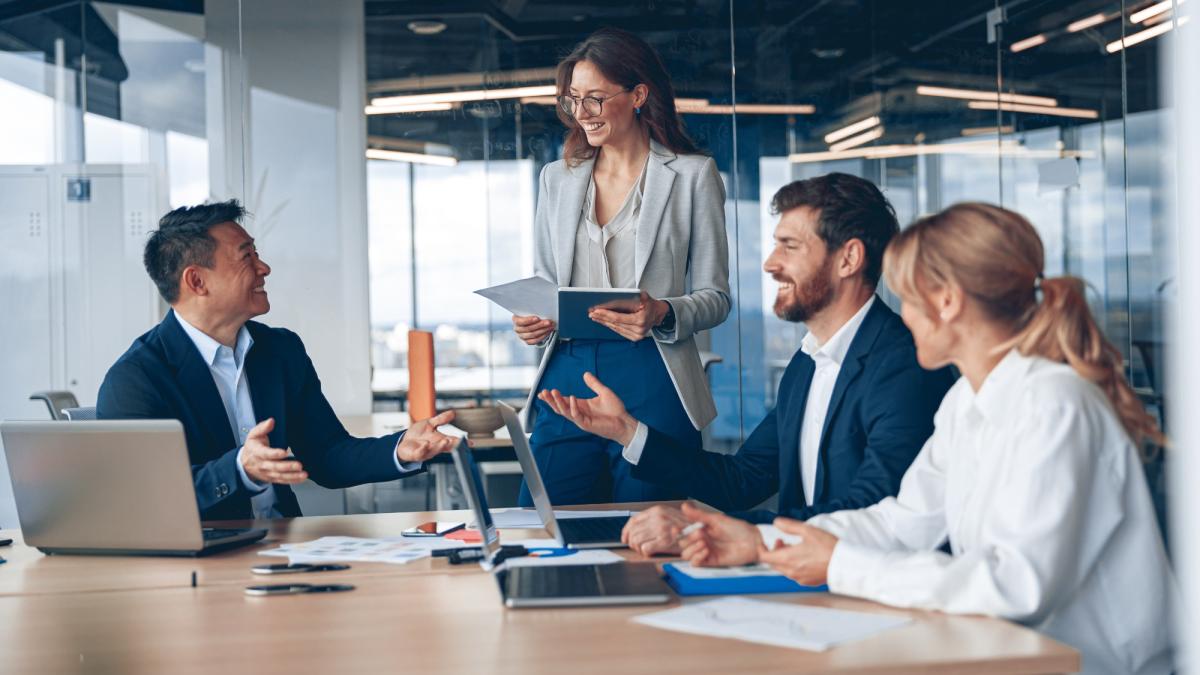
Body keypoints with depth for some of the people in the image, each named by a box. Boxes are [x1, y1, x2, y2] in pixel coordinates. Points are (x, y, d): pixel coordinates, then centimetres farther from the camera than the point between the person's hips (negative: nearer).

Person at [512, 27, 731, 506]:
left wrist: (662, 315, -18)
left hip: (652, 381, -3)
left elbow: (715, 296, 2)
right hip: (567, 375, 3)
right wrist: (531, 322, -2)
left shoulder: (692, 175, 2)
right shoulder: (557, 178, 15)